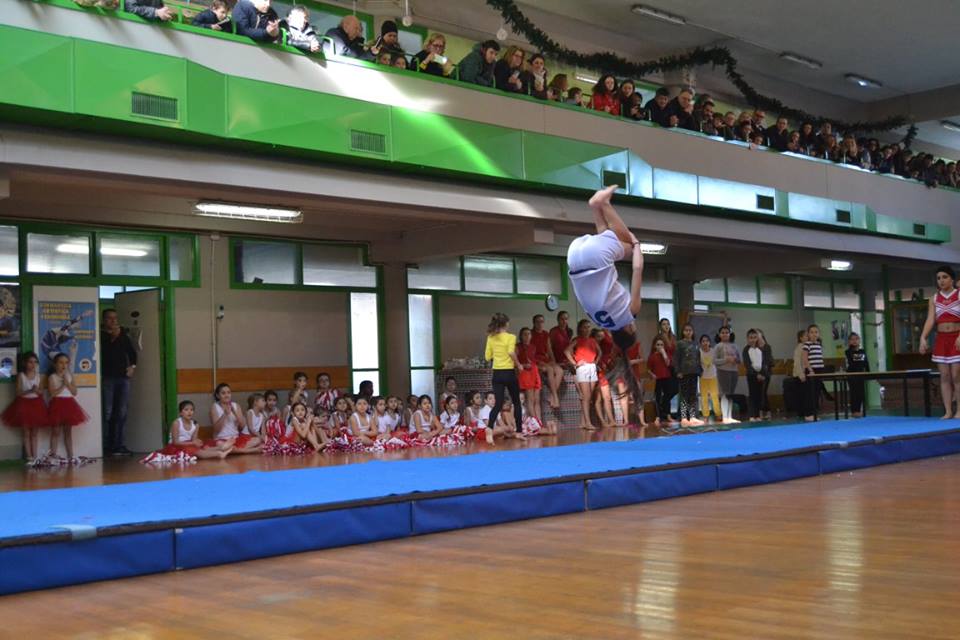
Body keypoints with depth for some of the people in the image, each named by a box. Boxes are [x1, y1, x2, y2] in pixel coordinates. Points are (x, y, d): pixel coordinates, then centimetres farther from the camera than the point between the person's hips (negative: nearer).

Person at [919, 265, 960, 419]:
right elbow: (930, 320, -1)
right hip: (941, 339, 4)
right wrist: (923, 338, -16)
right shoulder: (934, 299, 9)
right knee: (944, 376, 2)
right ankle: (948, 411, 4)